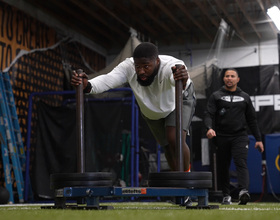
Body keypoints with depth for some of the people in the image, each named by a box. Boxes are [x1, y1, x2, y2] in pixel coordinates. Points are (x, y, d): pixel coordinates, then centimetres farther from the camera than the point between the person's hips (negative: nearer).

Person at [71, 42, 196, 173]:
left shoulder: (170, 66, -42)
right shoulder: (128, 67, -33)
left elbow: (177, 79, -65)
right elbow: (107, 80, -49)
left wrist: (182, 81, -88)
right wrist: (87, 86, -69)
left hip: (181, 100, -4)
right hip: (152, 110, 4)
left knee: (175, 140, -25)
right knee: (167, 146, 16)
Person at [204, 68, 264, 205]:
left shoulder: (245, 97, 16)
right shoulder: (216, 96, 9)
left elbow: (252, 119, 18)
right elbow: (209, 114, -2)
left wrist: (258, 139, 13)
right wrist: (209, 128, -24)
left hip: (240, 136, 0)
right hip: (221, 137, 0)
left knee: (241, 163, -17)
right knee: (223, 167, 4)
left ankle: (243, 191, -31)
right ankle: (226, 195, 16)